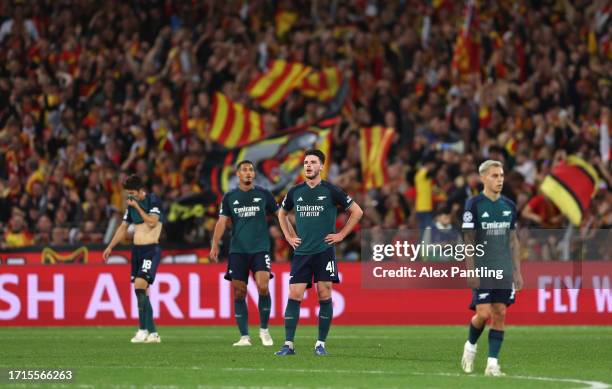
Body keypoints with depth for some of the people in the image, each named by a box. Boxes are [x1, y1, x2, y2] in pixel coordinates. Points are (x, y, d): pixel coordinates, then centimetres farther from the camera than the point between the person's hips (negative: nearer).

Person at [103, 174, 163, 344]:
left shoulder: (153, 201, -9)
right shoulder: (131, 204, 12)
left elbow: (152, 222, -23)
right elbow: (123, 227, 21)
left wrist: (137, 207, -17)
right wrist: (110, 247, 17)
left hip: (151, 249, -8)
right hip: (137, 250, 8)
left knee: (139, 285, -20)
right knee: (141, 291, 5)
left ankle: (143, 329, -19)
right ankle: (152, 333, 9)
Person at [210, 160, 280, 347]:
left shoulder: (264, 194, 5)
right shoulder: (230, 197, 7)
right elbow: (222, 221, 3)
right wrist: (215, 245, -8)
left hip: (260, 249, -2)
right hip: (237, 251, 2)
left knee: (263, 286, -18)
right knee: (239, 293, -1)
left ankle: (264, 329, 0)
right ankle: (244, 336, 6)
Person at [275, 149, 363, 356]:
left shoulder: (331, 191, -2)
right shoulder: (295, 192, 7)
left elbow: (357, 211, 4)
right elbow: (282, 213, 26)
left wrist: (341, 235, 0)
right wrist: (289, 237, 14)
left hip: (324, 251, -3)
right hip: (301, 252, 3)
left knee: (324, 296, -3)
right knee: (294, 295, -5)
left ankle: (321, 343, 5)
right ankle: (288, 344, -3)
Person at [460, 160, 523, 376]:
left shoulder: (509, 206, 9)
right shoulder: (474, 205, -5)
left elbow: (513, 240, 14)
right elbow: (469, 241, -6)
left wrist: (517, 272, 10)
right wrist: (471, 271, -11)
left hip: (504, 272, 4)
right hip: (483, 271, -4)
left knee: (500, 315, 0)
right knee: (483, 314, -9)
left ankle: (492, 362, 3)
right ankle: (470, 345, 20)